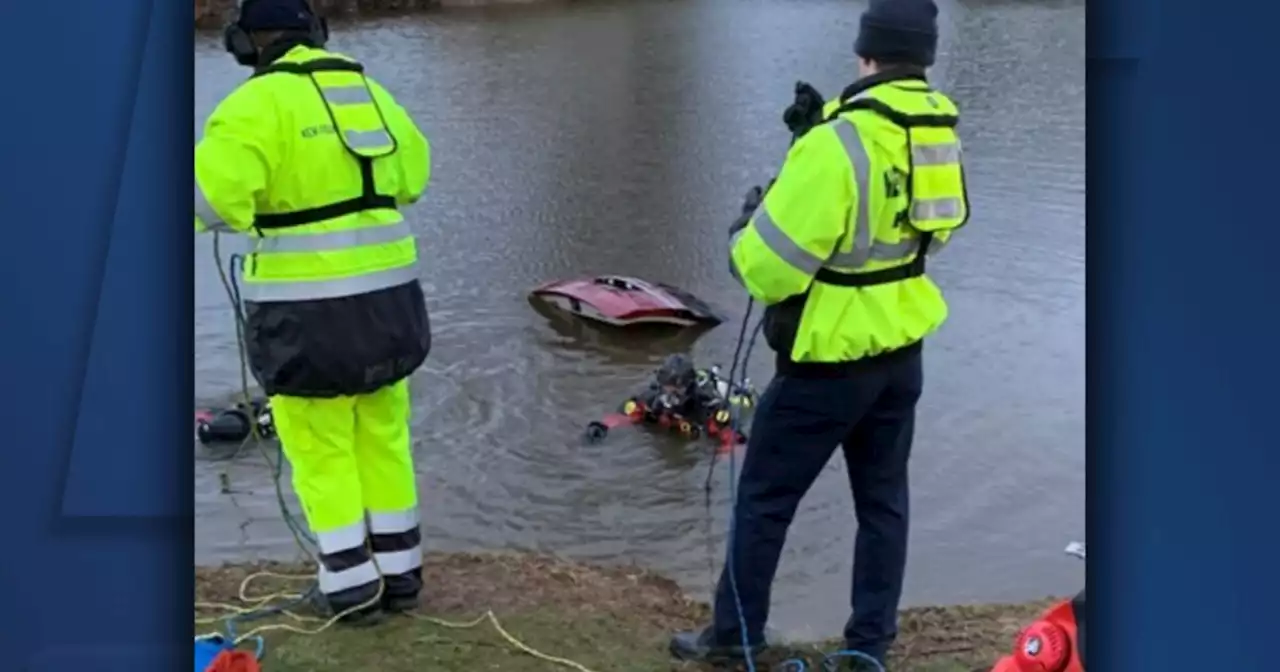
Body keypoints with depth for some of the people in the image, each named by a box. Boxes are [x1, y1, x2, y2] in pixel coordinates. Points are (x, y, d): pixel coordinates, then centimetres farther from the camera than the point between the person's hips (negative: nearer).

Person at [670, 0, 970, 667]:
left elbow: (768, 265, -22)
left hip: (831, 357, -7)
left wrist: (748, 225, 1)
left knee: (764, 497, 9)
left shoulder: (840, 141, -24)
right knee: (883, 500, 16)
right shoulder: (941, 128, -1)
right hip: (903, 348, 7)